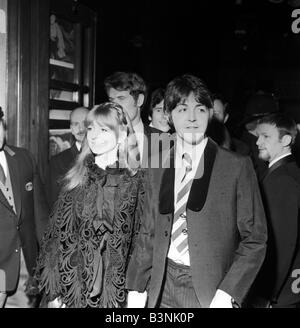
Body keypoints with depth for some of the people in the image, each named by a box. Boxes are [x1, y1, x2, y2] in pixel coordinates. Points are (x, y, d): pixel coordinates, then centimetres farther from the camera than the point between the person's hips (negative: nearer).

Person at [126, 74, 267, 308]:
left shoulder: (237, 166, -7)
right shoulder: (158, 168, 5)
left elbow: (255, 238, -6)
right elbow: (148, 233, 10)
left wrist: (227, 294, -14)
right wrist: (136, 289, 4)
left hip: (210, 290, -3)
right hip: (162, 289, 3)